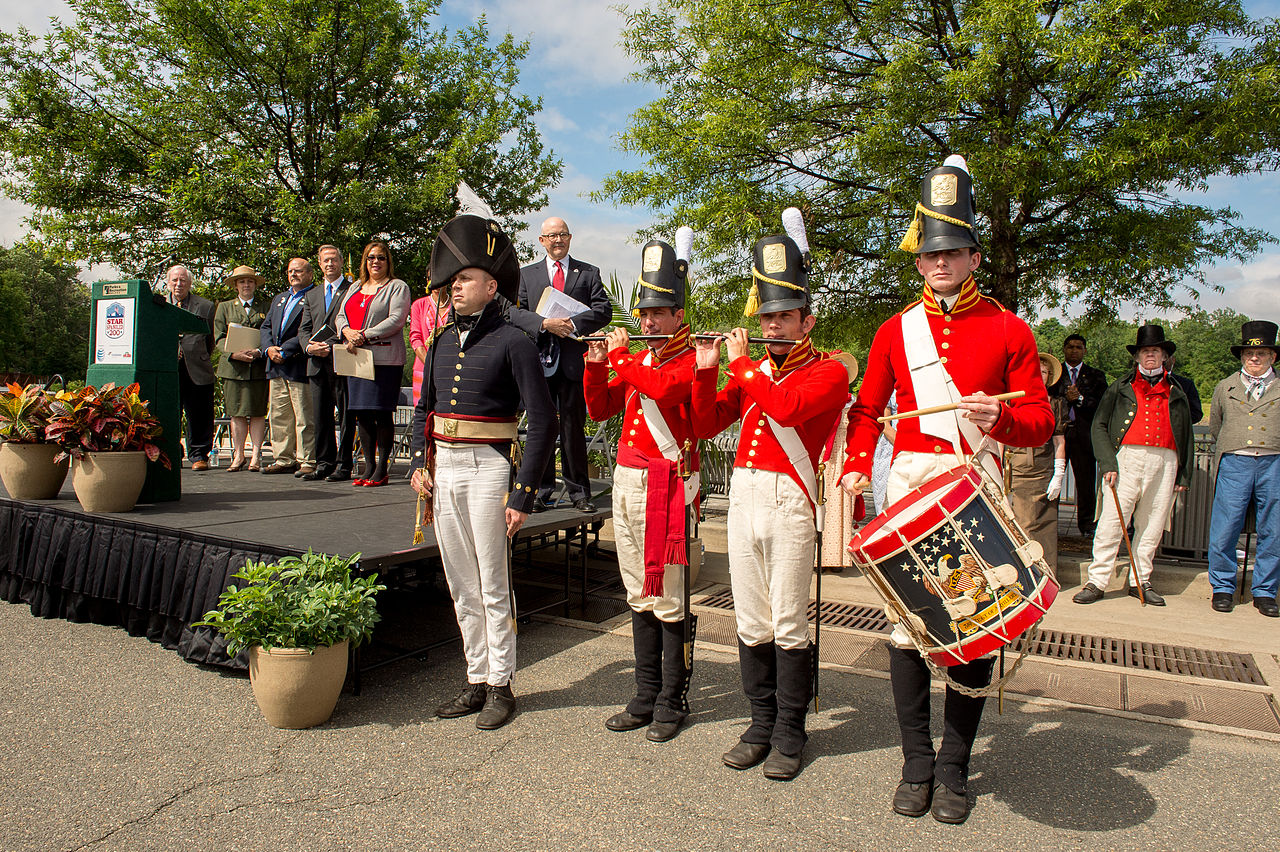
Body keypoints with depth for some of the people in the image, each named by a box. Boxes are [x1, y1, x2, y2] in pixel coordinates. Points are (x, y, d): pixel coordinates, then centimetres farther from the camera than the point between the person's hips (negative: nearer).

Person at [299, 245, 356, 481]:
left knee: (345, 415, -3)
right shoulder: (312, 294, 22)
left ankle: (343, 466, 2)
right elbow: (304, 329, 17)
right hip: (318, 364, 6)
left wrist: (331, 346, -16)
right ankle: (324, 464, 15)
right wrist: (309, 346, -4)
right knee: (320, 417, 7)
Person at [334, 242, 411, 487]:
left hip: (384, 358, -6)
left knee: (382, 413, -6)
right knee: (362, 413, 6)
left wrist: (364, 336, -17)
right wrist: (347, 331, -7)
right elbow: (341, 316, 17)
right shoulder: (355, 288, 23)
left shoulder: (397, 287, 2)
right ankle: (369, 466, 13)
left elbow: (396, 319, -11)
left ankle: (382, 469, 1)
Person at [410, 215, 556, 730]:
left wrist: (522, 495, -15)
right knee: (461, 586, 13)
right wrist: (419, 464, 7)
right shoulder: (443, 342, 11)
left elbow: (544, 423, -12)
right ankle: (476, 680, 26)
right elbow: (425, 408, 20)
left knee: (492, 586, 3)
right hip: (443, 469, 7)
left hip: (487, 469, -6)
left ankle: (500, 687, 18)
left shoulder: (512, 343, -9)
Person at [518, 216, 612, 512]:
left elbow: (604, 310, 1)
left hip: (574, 361, -1)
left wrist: (572, 323, -13)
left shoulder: (588, 273, 12)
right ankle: (541, 491, 12)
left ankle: (579, 492, 11)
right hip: (539, 361, 1)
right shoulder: (526, 274, 15)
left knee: (574, 428, 2)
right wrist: (546, 324, -13)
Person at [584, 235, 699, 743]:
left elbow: (664, 389, -26)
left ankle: (672, 702, 13)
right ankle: (646, 697, 24)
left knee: (668, 601, 0)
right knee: (639, 597, 13)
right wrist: (596, 365, 1)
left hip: (664, 486, -7)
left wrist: (619, 355, -14)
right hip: (625, 479, 8)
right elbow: (599, 410, 16)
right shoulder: (638, 361, 17)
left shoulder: (690, 360, -5)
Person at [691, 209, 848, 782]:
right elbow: (706, 425, 12)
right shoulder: (751, 373, 17)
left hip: (789, 500, -5)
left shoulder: (828, 371, -1)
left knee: (788, 623, 1)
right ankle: (761, 723, 23)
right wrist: (706, 371, 0)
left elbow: (788, 408, -20)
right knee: (751, 622, 10)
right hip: (743, 496, 6)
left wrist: (741, 362, -10)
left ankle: (790, 734, 15)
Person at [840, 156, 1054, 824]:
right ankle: (917, 764, 16)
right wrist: (855, 466, -1)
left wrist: (999, 416, -19)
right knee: (906, 621, 1)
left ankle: (954, 768, 19)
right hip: (909, 483, 1)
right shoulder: (896, 330, 8)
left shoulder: (1008, 330, 4)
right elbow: (866, 409, 14)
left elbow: (1041, 423, 3)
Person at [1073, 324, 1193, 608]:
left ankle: (1140, 582, 17)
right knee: (1111, 523, -8)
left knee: (1152, 526, 6)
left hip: (1164, 463, 3)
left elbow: (1186, 435, 20)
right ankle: (1097, 582, -3)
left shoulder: (1175, 392, 17)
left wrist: (1184, 474, 14)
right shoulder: (1121, 387, 10)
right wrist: (1107, 463, -7)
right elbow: (1099, 425, 5)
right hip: (1126, 459, -3)